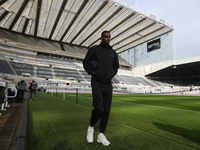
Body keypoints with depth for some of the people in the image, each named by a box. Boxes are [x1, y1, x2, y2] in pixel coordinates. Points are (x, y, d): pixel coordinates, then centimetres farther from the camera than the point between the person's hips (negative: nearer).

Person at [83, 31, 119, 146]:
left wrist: (112, 74, 6)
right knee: (99, 109, -13)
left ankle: (101, 135, 19)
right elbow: (85, 62, 5)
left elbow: (116, 66, 23)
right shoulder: (94, 49, 4)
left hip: (108, 84, 4)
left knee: (106, 111, 3)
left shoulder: (113, 52, 14)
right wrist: (93, 72, -8)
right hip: (97, 83, -4)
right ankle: (91, 127, 18)